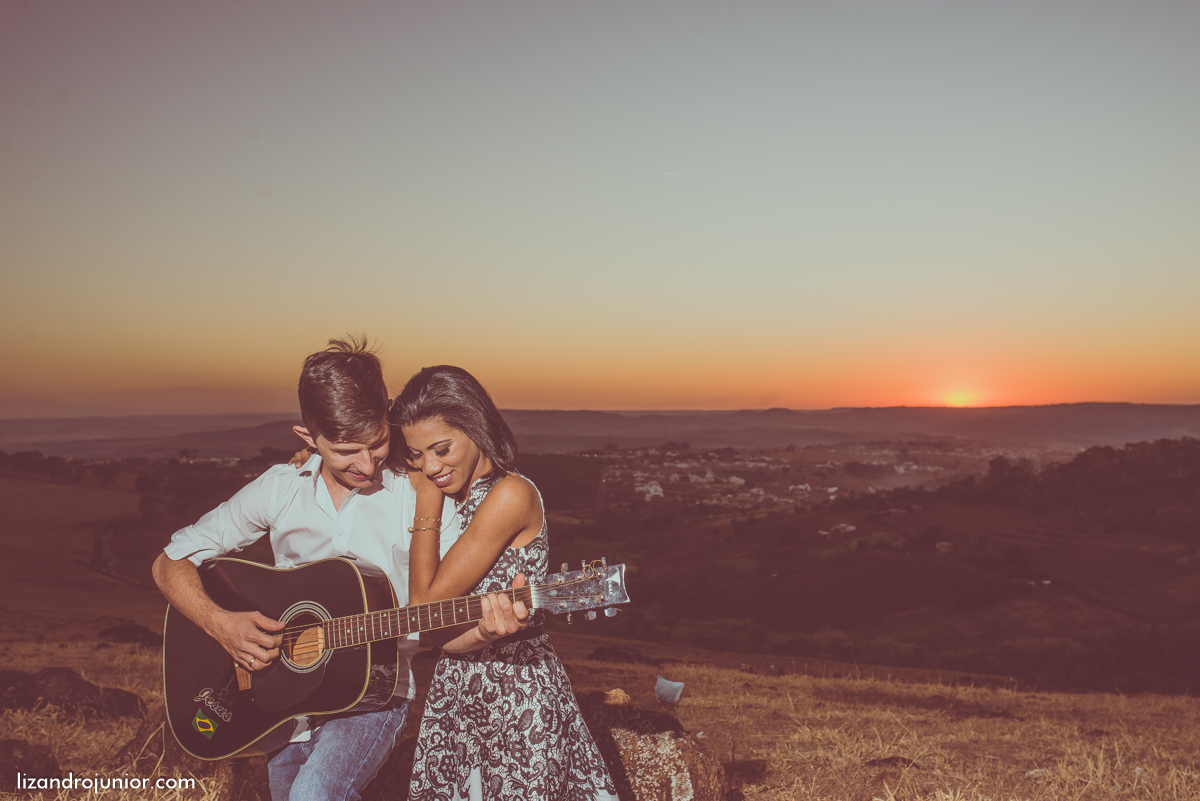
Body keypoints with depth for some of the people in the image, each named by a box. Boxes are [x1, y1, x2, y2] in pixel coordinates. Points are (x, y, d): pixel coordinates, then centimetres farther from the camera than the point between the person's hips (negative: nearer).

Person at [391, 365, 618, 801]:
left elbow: (426, 605, -19)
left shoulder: (511, 495, -20)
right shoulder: (455, 496, 6)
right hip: (454, 694, 8)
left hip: (516, 695, -7)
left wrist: (427, 501, -13)